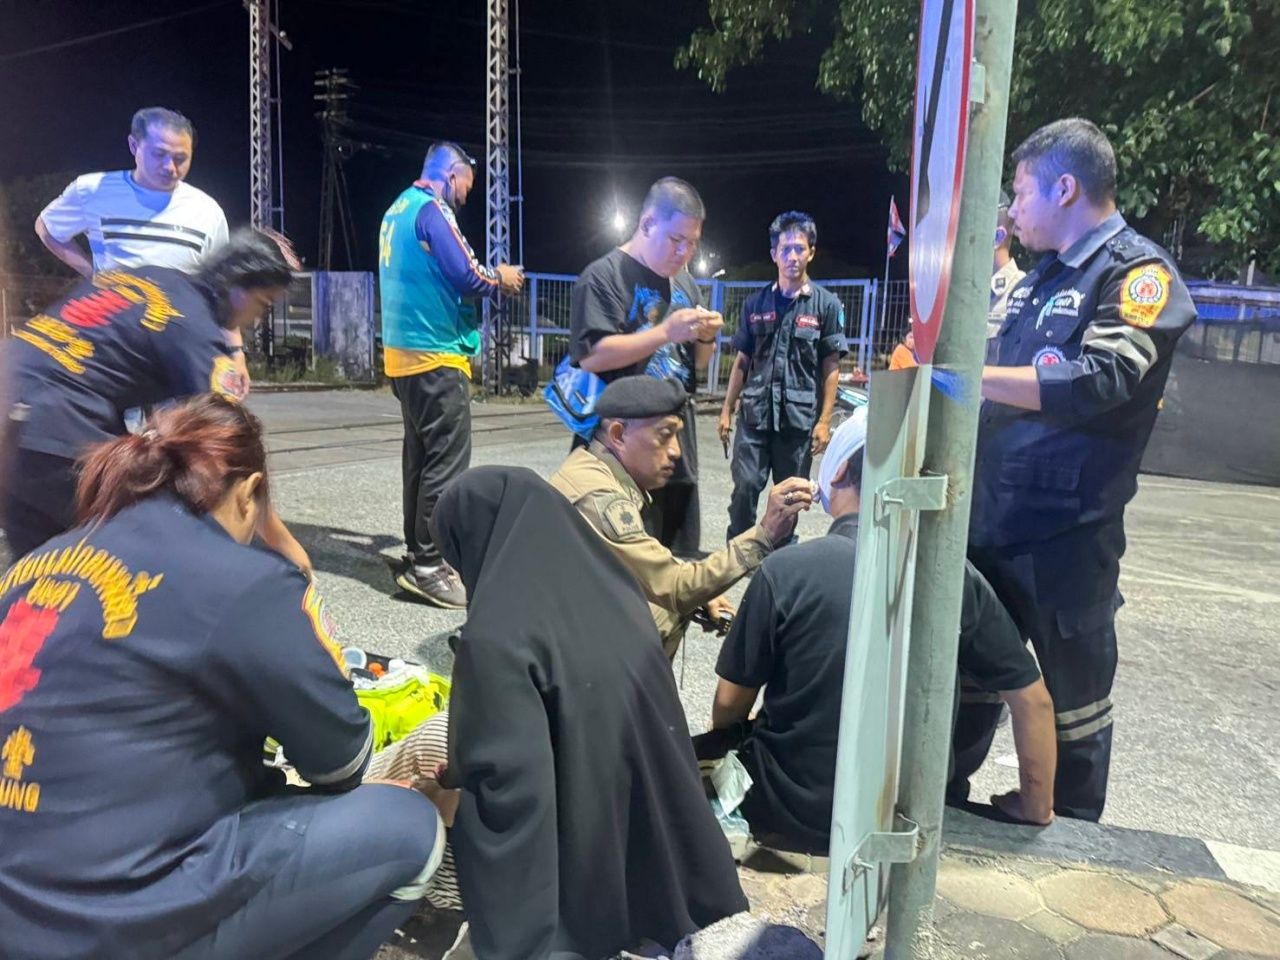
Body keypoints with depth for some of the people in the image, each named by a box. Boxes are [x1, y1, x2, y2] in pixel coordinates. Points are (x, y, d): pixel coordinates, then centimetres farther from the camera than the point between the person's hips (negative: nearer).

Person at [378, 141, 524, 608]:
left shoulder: (397, 210, 18)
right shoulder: (431, 210, -11)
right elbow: (465, 275, -18)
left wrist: (488, 277, 14)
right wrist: (501, 278, 1)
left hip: (404, 353, 10)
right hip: (435, 355, -10)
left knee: (421, 455, 15)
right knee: (447, 460, -7)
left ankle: (418, 553, 22)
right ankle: (426, 565, -5)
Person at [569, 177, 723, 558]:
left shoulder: (684, 282, 15)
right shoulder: (603, 276, -7)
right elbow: (591, 356, -19)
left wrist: (706, 339, -2)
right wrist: (666, 332, -22)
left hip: (679, 441, 7)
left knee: (682, 558, 13)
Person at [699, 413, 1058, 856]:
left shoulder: (785, 570, -18)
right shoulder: (956, 577, -10)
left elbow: (730, 704, -8)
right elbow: (1033, 699, -2)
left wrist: (727, 755, 15)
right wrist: (1037, 809, 12)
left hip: (788, 817, -3)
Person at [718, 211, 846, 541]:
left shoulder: (826, 304, 1)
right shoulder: (756, 303, 8)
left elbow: (831, 368, 0)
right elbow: (742, 361, 12)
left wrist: (824, 421, -6)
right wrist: (727, 410, 8)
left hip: (800, 416, -1)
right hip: (755, 413, 1)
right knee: (744, 487, -4)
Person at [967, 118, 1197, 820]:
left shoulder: (1139, 271, -7)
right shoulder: (1037, 277, 16)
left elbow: (1099, 383, -24)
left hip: (1065, 537, -7)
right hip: (987, 522, 7)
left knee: (1074, 706, 10)